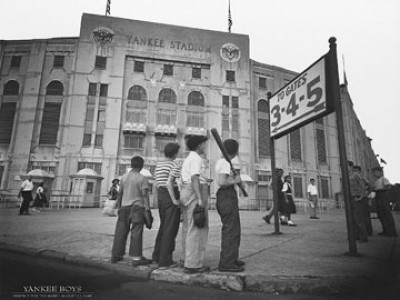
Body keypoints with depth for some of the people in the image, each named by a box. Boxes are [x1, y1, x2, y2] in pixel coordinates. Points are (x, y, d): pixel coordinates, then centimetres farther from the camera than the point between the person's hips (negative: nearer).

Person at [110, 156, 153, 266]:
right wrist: (147, 210, -9)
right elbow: (145, 196, -11)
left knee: (121, 231, 12)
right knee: (136, 232, -1)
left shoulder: (124, 177, 8)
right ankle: (136, 258, 2)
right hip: (137, 207, -5)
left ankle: (116, 255, 22)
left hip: (124, 207, 5)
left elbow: (120, 193, 12)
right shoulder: (142, 179, -7)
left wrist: (119, 206, 21)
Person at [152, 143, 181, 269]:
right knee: (171, 228, -1)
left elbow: (156, 184, 16)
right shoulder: (174, 165, -10)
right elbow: (169, 183, -21)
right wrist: (174, 200, -18)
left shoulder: (158, 164, 14)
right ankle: (165, 261, 3)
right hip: (170, 195, -8)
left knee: (163, 226, 20)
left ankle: (157, 256, 29)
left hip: (161, 195, 8)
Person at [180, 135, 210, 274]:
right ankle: (193, 264, -7)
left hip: (184, 192, 10)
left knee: (188, 227, 13)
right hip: (195, 193, -10)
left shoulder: (187, 159, 20)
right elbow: (194, 178, -21)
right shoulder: (196, 158, -9)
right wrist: (200, 199, -26)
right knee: (197, 229, -8)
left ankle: (187, 259, 22)